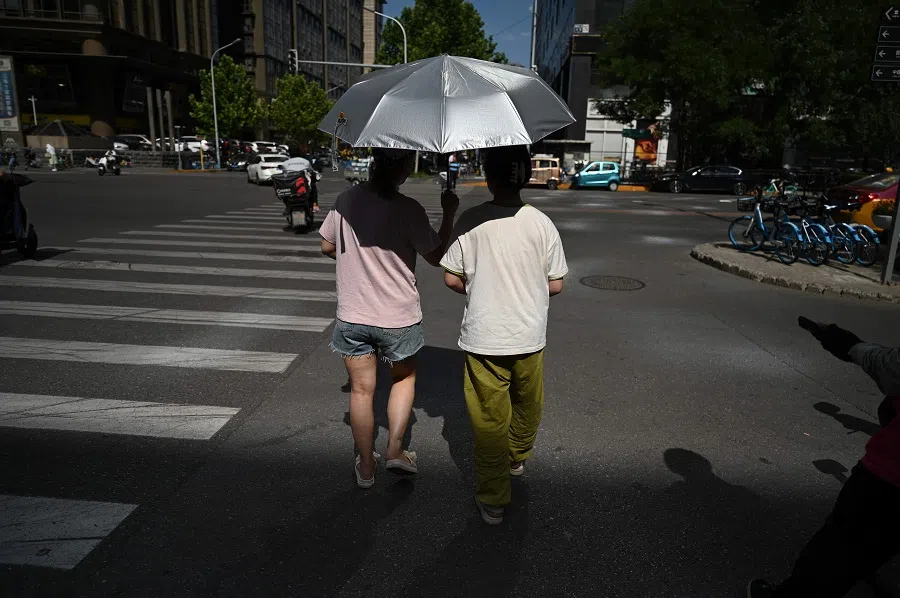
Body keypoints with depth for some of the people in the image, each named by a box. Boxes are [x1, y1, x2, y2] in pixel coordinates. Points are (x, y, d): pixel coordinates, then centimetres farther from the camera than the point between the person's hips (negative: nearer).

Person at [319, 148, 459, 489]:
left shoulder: (346, 200, -5)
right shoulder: (407, 209, -18)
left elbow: (327, 246, 8)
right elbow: (437, 257, -8)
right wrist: (449, 214, -1)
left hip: (352, 315, 3)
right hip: (398, 317, -3)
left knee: (361, 390, 14)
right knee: (404, 379, 23)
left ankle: (365, 466, 27)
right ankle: (395, 451, 20)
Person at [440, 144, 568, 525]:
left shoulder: (470, 221, -9)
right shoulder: (542, 224, -7)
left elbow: (451, 278, -4)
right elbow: (555, 285, -2)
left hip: (483, 337, -2)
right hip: (529, 336, 2)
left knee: (489, 418, 9)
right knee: (527, 404, 26)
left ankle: (493, 500, 18)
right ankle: (518, 458, 50)